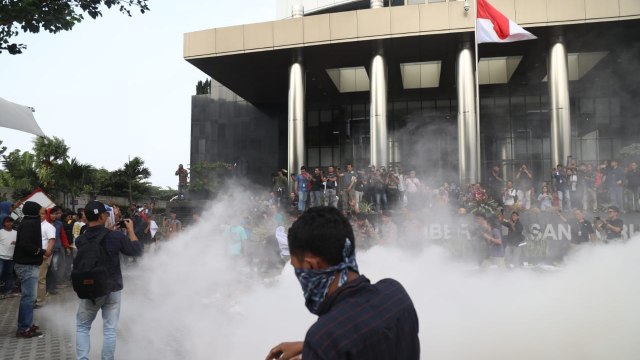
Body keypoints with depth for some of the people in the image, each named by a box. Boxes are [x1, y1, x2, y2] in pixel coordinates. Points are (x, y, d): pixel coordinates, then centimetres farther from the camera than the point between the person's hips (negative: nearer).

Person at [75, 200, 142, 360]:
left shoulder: (80, 240, -7)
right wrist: (131, 230, 5)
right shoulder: (116, 236, -15)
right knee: (109, 330, 8)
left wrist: (111, 229, 14)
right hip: (113, 290, -1)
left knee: (82, 327, 17)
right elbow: (137, 251, -3)